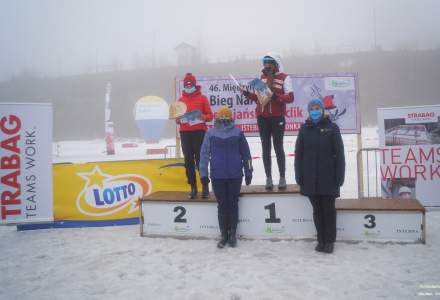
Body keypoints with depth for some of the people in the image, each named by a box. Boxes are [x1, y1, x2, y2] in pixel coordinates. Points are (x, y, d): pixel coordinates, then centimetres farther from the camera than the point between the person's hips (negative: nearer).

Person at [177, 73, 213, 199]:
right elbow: (177, 118, 15)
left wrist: (204, 117, -18)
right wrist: (178, 119, -7)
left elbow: (210, 115, 2)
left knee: (200, 159, -7)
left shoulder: (202, 98, 4)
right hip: (185, 133, 4)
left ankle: (205, 186, 1)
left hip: (199, 131, -3)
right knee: (189, 160, 3)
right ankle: (193, 187, 10)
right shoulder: (181, 100, 12)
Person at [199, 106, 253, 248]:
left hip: (235, 175, 0)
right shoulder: (211, 133, -1)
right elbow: (204, 153, 0)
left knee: (233, 204, 9)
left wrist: (248, 172, 8)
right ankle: (224, 235, 20)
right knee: (222, 205, 8)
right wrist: (203, 173, -2)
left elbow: (245, 154, 5)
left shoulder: (238, 133, -1)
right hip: (217, 176, 0)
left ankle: (232, 234, 22)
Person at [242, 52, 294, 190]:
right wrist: (248, 94, -1)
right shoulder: (261, 77, 11)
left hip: (277, 118, -4)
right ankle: (268, 178, 16)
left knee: (278, 147, 3)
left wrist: (276, 96, -27)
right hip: (262, 117, 4)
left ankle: (282, 177, 15)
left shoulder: (284, 78, -5)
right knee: (266, 148, 8)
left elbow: (290, 97, -12)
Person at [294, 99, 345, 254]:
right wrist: (299, 177, -1)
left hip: (328, 178, -2)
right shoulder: (304, 129, 5)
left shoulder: (332, 128, -1)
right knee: (317, 210, 10)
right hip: (311, 179, 2)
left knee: (329, 210, 6)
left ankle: (329, 241, 18)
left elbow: (339, 154, -3)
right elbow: (298, 154, 5)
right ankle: (321, 240, 21)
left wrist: (339, 176, -8)